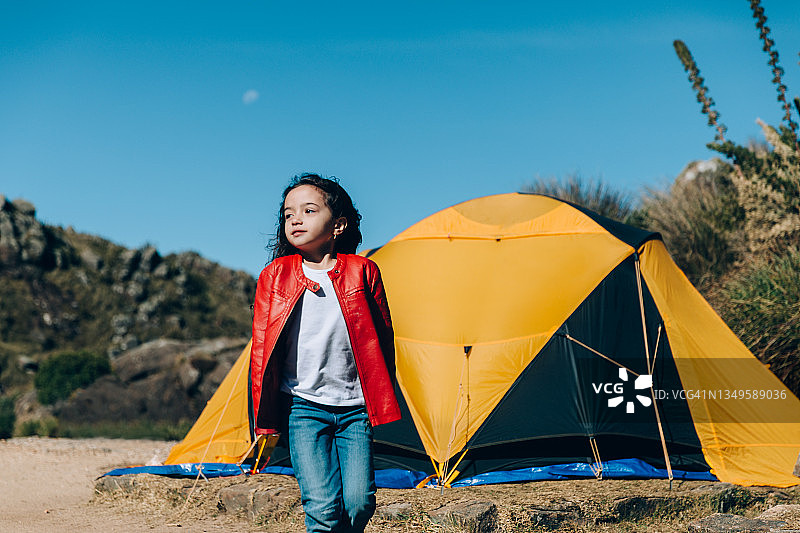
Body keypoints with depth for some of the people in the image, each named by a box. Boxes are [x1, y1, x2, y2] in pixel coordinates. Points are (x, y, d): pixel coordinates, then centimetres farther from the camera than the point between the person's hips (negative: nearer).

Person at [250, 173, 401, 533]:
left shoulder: (362, 272, 1)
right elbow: (262, 348, 5)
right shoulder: (274, 277, 2)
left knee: (358, 503, -8)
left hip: (355, 407, 1)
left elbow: (382, 338, 8)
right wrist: (265, 421, 4)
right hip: (303, 407, 0)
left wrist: (380, 403, 10)